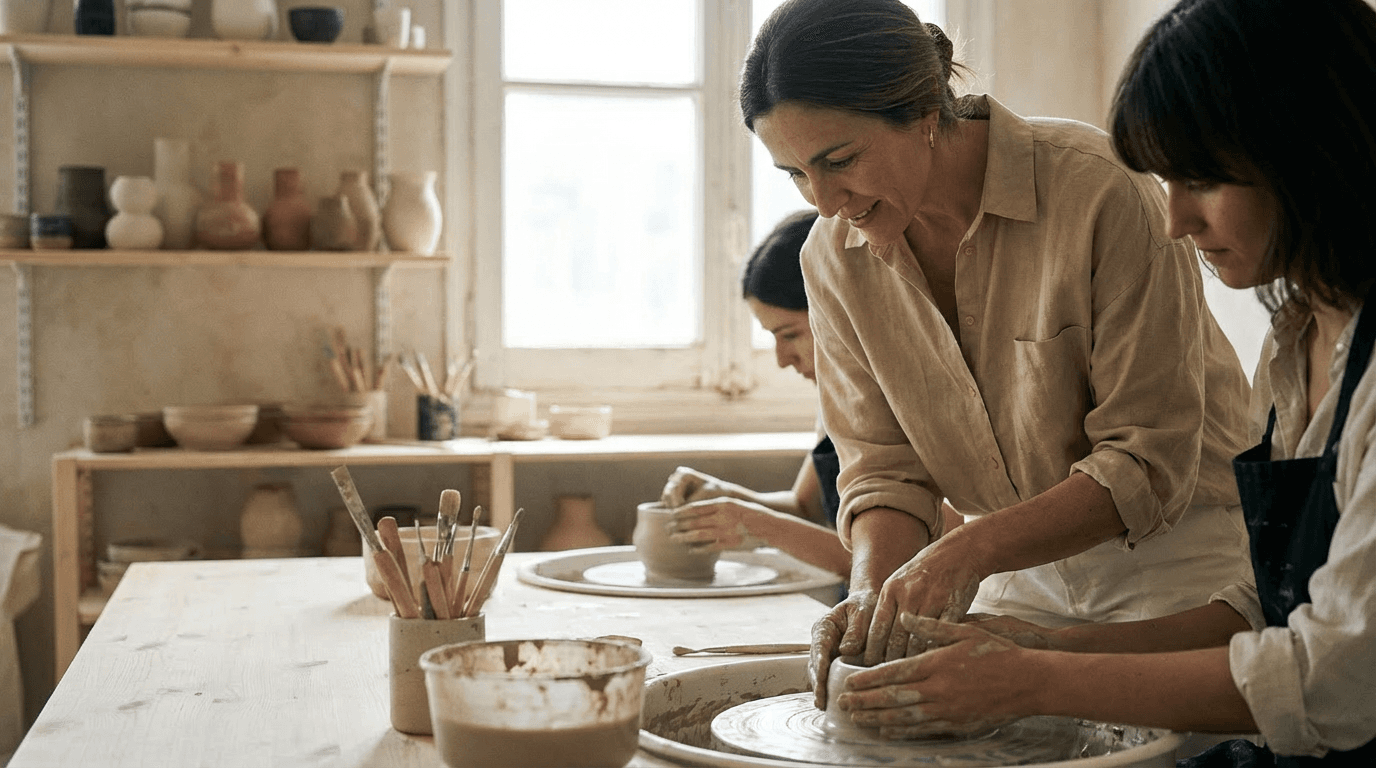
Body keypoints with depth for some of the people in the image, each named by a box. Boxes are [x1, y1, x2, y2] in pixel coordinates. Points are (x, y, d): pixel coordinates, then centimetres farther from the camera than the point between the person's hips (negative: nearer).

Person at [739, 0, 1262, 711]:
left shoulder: (1100, 191, -23)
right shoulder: (834, 254, -5)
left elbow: (1151, 460, -21)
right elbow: (883, 466, -1)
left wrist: (965, 552, -31)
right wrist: (873, 591, -21)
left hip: (1179, 553, -4)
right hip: (1025, 569, 5)